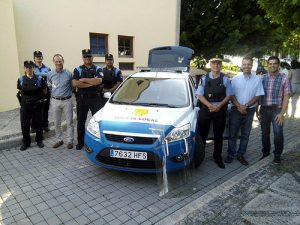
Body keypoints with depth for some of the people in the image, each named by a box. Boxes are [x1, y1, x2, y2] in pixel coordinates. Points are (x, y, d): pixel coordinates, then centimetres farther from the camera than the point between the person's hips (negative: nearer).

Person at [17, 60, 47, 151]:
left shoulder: (39, 79, -4)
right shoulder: (21, 79, 0)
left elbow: (44, 91, 7)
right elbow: (20, 91, 14)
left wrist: (38, 97, 8)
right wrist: (27, 97, 12)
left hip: (37, 105, -1)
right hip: (25, 106, 1)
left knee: (38, 123, 9)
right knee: (24, 125, 6)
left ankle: (39, 140, 25)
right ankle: (26, 142, 21)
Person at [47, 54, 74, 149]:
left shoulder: (68, 73, -3)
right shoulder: (50, 74, 3)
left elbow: (72, 86, 7)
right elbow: (49, 87, 15)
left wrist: (68, 94, 5)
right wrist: (54, 95, 11)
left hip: (67, 101, -2)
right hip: (55, 101, 2)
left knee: (69, 122, 2)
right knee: (57, 123, 11)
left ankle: (70, 141, 13)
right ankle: (59, 140, 25)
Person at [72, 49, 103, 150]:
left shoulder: (98, 69, 6)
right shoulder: (78, 69, 8)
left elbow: (99, 81, -15)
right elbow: (75, 83, -9)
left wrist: (84, 79, -10)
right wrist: (91, 83, -11)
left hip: (96, 98, -1)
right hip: (82, 98, 1)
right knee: (80, 121, 9)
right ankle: (80, 142, 22)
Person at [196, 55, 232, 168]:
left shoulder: (225, 79, 2)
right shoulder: (204, 78, 2)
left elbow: (228, 95, 2)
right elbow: (199, 95, -2)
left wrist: (219, 105, -13)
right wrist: (209, 105, -15)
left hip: (220, 110, 1)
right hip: (205, 109, 0)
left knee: (218, 135, 12)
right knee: (202, 134, 3)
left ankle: (218, 158, 28)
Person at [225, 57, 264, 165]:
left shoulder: (257, 79, -1)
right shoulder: (236, 78, -1)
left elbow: (258, 96, -2)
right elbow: (231, 94, -2)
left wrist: (246, 106, -13)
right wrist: (239, 106, -15)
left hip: (249, 110, 1)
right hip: (236, 109, -1)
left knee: (245, 135, 10)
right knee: (232, 134, 4)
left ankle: (241, 155, 23)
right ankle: (231, 154, 16)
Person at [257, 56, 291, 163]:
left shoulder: (284, 78, -2)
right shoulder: (262, 78, 5)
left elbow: (286, 97, -4)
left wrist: (282, 113, -11)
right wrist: (257, 109, 3)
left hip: (277, 109, -2)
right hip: (264, 109, 3)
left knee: (278, 132, -11)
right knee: (265, 133, 11)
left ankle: (277, 155, 9)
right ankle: (265, 153, 28)